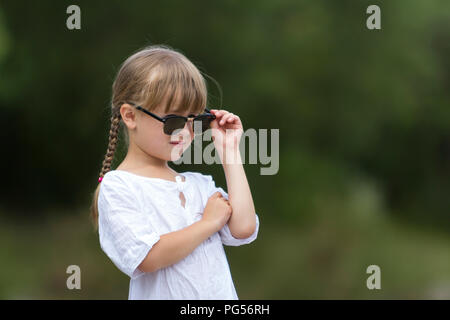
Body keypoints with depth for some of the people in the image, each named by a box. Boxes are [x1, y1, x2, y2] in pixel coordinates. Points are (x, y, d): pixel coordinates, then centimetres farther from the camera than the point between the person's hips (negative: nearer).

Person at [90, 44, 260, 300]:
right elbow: (147, 258, -16)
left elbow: (243, 230, -3)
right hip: (164, 295, -3)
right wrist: (210, 222, -9)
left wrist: (229, 153, 3)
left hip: (223, 294, 3)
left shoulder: (200, 185, 10)